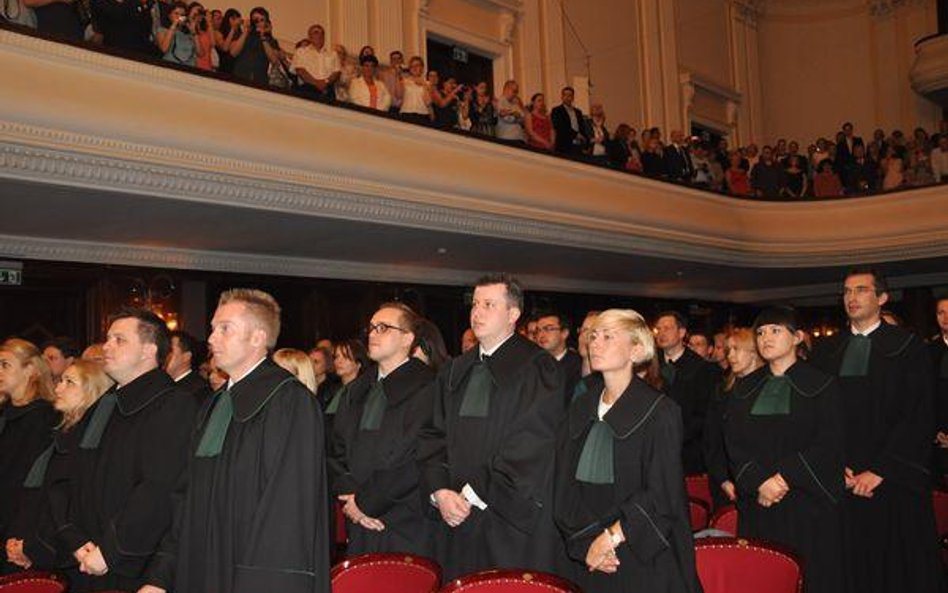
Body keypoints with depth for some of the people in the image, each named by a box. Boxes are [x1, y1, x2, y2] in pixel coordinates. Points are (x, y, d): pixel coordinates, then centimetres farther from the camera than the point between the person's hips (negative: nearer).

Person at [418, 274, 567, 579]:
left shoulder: (537, 369, -6)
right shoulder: (454, 371, 13)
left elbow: (530, 447, -13)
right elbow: (433, 436, 11)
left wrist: (477, 497, -13)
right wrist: (439, 491, -5)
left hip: (512, 523, -5)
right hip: (455, 521, 5)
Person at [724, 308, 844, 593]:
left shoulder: (822, 385, 1)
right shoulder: (745, 389, 12)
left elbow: (828, 443, -8)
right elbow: (733, 442, 4)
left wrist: (785, 478, -15)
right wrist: (759, 481, -12)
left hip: (808, 504, -3)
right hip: (757, 505, 3)